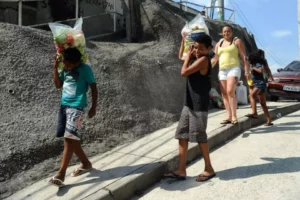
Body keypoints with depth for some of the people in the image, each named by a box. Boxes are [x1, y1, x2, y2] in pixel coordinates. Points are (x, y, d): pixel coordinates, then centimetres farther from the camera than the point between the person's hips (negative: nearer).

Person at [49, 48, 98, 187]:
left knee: (69, 139, -12)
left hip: (76, 107, -7)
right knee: (71, 139, 10)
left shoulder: (85, 69, -10)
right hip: (64, 105, 8)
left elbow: (94, 88, -6)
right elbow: (58, 85, 14)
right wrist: (55, 68, 3)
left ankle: (61, 174, -10)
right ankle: (86, 164, 25)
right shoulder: (65, 69, 9)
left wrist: (93, 107, -7)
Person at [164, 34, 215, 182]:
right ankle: (181, 170, 12)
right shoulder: (196, 59, 13)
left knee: (199, 137, -1)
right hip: (189, 103, 9)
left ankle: (209, 169, 16)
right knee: (182, 135, 7)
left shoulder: (203, 59, -14)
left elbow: (184, 72, -20)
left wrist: (188, 57, -5)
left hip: (199, 105, -9)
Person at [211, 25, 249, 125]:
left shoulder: (237, 41, 6)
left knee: (230, 91, -22)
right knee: (224, 94, 0)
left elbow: (244, 57, 0)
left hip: (234, 69, -5)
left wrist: (246, 70, -9)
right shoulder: (219, 44, 19)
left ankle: (234, 116, -19)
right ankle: (229, 117, 3)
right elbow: (215, 59, 20)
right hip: (222, 71, 6)